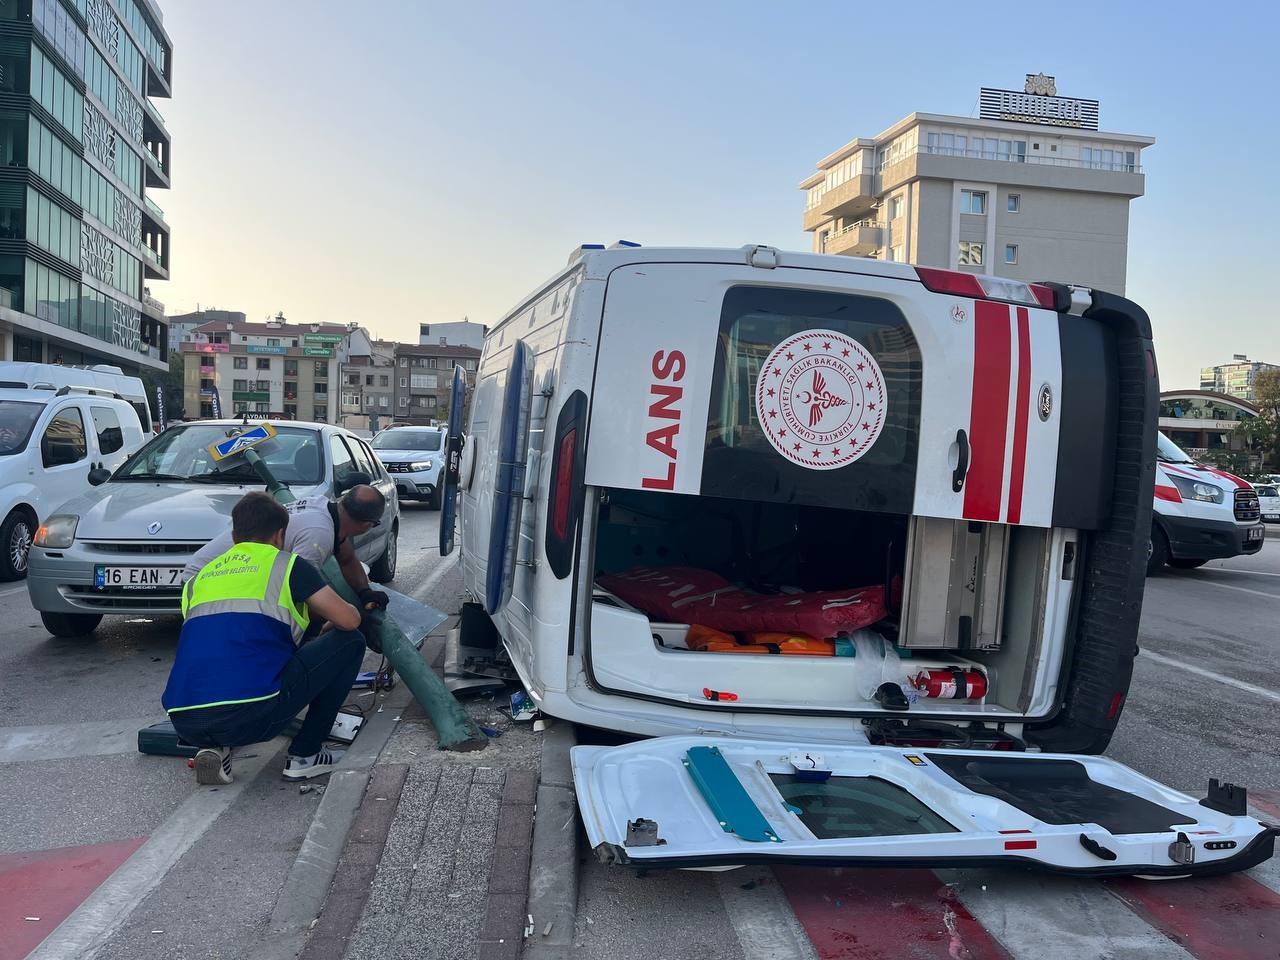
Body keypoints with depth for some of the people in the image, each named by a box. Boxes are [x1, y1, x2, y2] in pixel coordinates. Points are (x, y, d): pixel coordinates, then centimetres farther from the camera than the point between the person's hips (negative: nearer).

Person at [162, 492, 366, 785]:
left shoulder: (198, 579, 25)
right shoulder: (287, 565, 10)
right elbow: (349, 620, 6)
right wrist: (317, 609, 31)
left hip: (184, 724, 6)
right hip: (251, 716, -5)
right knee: (350, 641, 13)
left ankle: (213, 749, 13)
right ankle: (304, 756, 14)